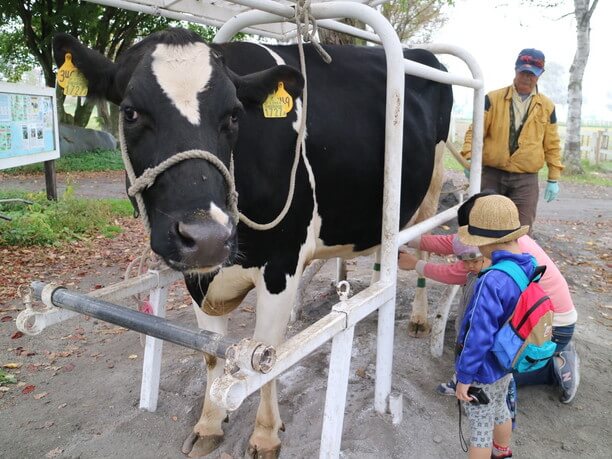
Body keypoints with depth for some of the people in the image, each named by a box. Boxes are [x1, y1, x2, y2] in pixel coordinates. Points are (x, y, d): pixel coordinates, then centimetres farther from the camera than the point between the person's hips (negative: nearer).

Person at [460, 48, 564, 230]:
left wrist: (553, 178, 8)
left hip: (526, 179, 1)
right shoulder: (493, 99, 0)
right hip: (491, 174, -1)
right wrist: (470, 158, -20)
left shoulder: (547, 106, 6)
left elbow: (552, 145, 10)